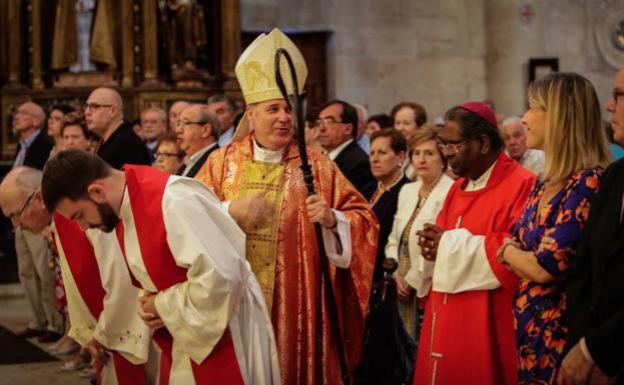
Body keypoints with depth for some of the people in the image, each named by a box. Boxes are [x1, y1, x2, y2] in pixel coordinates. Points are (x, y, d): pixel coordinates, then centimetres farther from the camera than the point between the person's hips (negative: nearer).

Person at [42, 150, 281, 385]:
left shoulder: (174, 202, -27)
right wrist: (149, 304, -4)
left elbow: (221, 276, -31)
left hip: (222, 332, -8)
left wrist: (163, 305, -18)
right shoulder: (125, 208, 2)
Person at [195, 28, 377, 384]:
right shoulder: (221, 162, 7)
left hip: (296, 304, -1)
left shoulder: (316, 166, 4)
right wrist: (231, 211, -16)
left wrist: (331, 219, -18)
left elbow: (364, 219, 1)